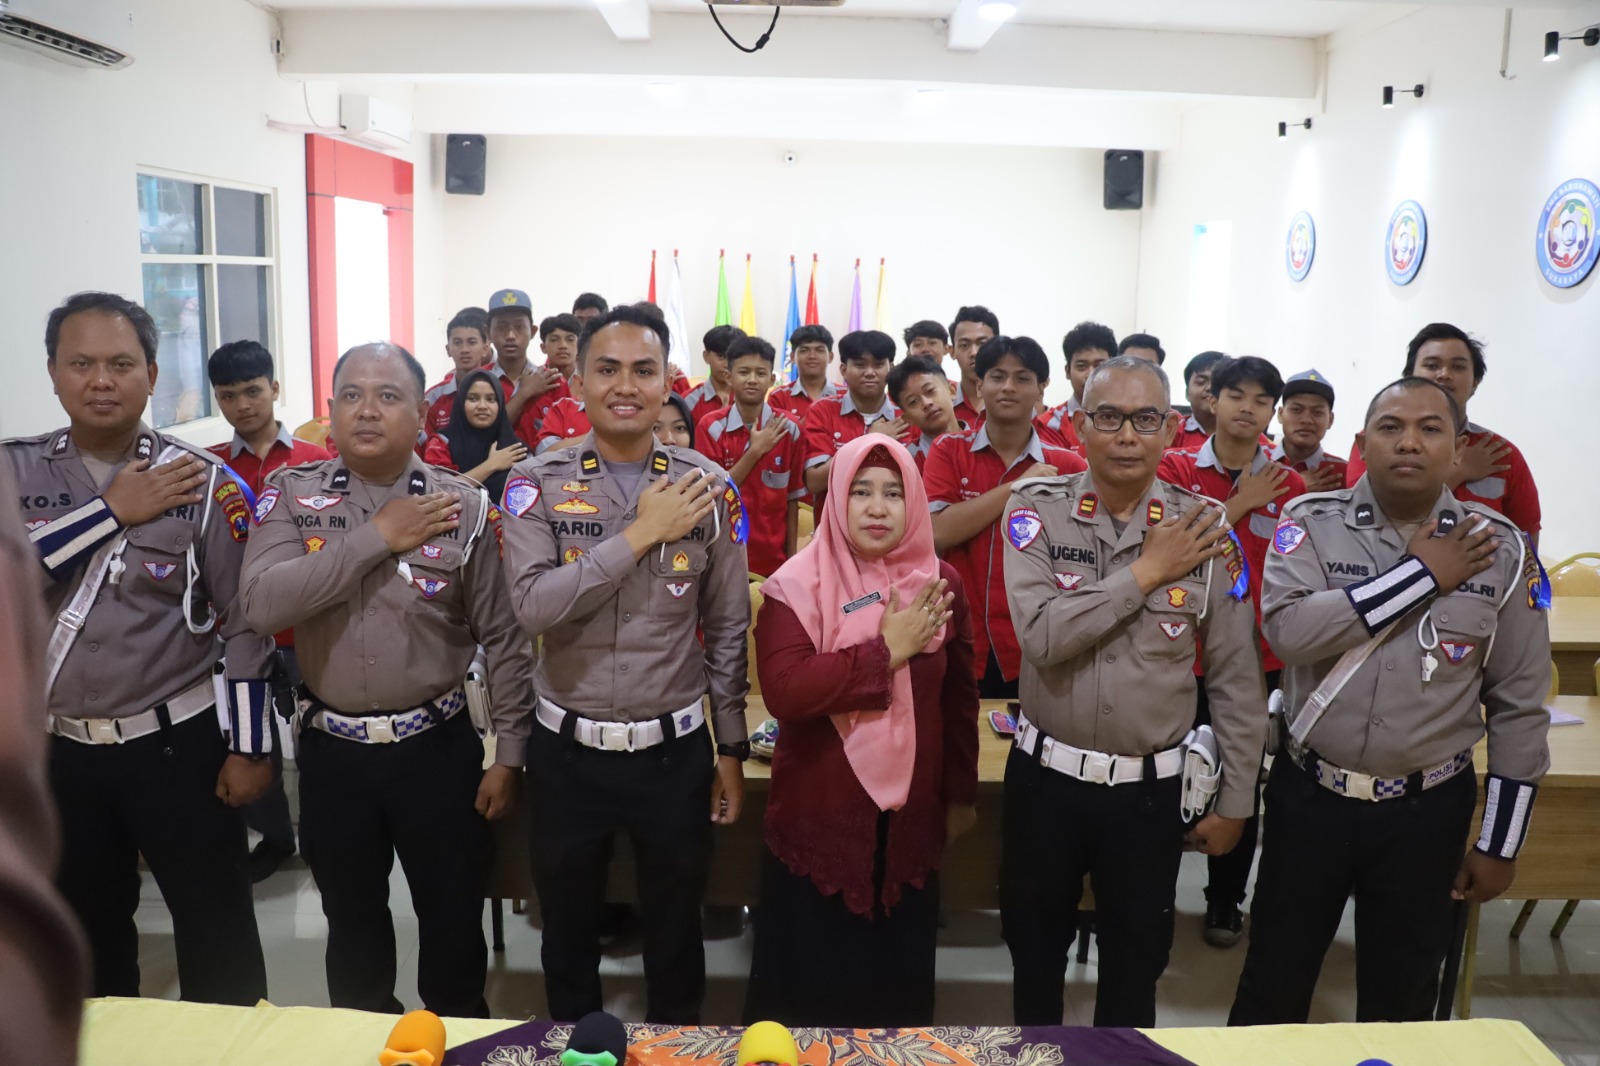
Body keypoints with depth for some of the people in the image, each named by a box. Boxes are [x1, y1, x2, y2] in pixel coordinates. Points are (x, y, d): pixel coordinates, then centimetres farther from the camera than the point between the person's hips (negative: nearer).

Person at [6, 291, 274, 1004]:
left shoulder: (204, 481, -8)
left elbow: (244, 620, -7)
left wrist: (249, 747, -8)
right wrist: (114, 510, -19)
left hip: (178, 740, -3)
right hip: (59, 748, 3)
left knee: (217, 929, 8)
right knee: (86, 931, 21)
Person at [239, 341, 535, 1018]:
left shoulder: (464, 504, -7)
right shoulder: (291, 494, -3)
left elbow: (503, 635, -4)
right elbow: (260, 603, -19)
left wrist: (509, 752, -4)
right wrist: (376, 537, -21)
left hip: (437, 745, -1)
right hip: (332, 748, 2)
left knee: (454, 919, 13)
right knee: (351, 920, 20)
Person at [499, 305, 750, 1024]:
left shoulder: (709, 488, -5)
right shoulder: (536, 482, -7)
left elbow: (729, 629, 1)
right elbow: (532, 607, -21)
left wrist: (732, 747, 3)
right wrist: (639, 534, -24)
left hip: (675, 748, 0)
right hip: (567, 747, 0)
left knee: (675, 929, 18)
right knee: (567, 930, 20)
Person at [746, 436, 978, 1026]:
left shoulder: (940, 583, 2)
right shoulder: (797, 584, -9)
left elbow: (959, 698, 10)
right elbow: (783, 690, -24)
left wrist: (961, 794, 14)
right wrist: (887, 650, -21)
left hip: (911, 817, 3)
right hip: (817, 817, -3)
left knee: (900, 978, 15)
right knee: (805, 984, 9)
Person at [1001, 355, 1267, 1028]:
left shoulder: (1204, 529, -5)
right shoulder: (1035, 510, -9)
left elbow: (1237, 678, 1)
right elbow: (1043, 635, -24)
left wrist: (1234, 802, 3)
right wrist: (1146, 571, -19)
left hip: (1151, 787, 1)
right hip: (1044, 775, 0)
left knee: (1135, 968, 17)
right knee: (1034, 952, 19)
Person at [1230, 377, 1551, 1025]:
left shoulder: (1500, 549, -4)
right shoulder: (1312, 523, -6)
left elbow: (1519, 706, 0)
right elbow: (1288, 629, -24)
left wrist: (1499, 844, 1)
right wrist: (1421, 573, -19)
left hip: (1426, 811, 1)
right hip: (1308, 797, -1)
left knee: (1401, 1001, 18)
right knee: (1271, 988, 14)